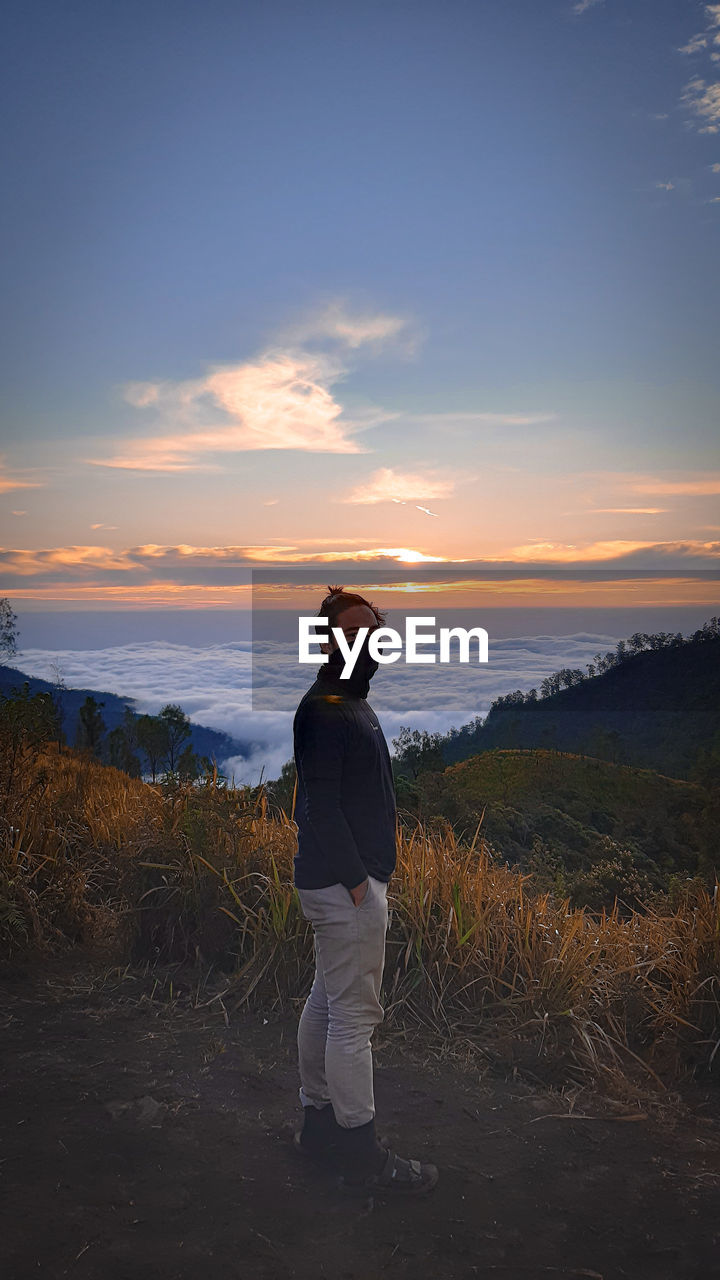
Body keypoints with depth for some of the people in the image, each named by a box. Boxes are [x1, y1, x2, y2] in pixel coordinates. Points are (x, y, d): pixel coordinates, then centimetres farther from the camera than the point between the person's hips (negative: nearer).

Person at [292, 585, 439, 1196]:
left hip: (351, 877, 10)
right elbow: (322, 805, -22)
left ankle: (319, 1120, 31)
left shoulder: (351, 703, 15)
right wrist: (357, 880, -21)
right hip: (345, 882, -10)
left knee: (326, 1002, 18)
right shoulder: (324, 709, -17)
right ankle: (363, 1155, 10)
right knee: (355, 1017, -1)